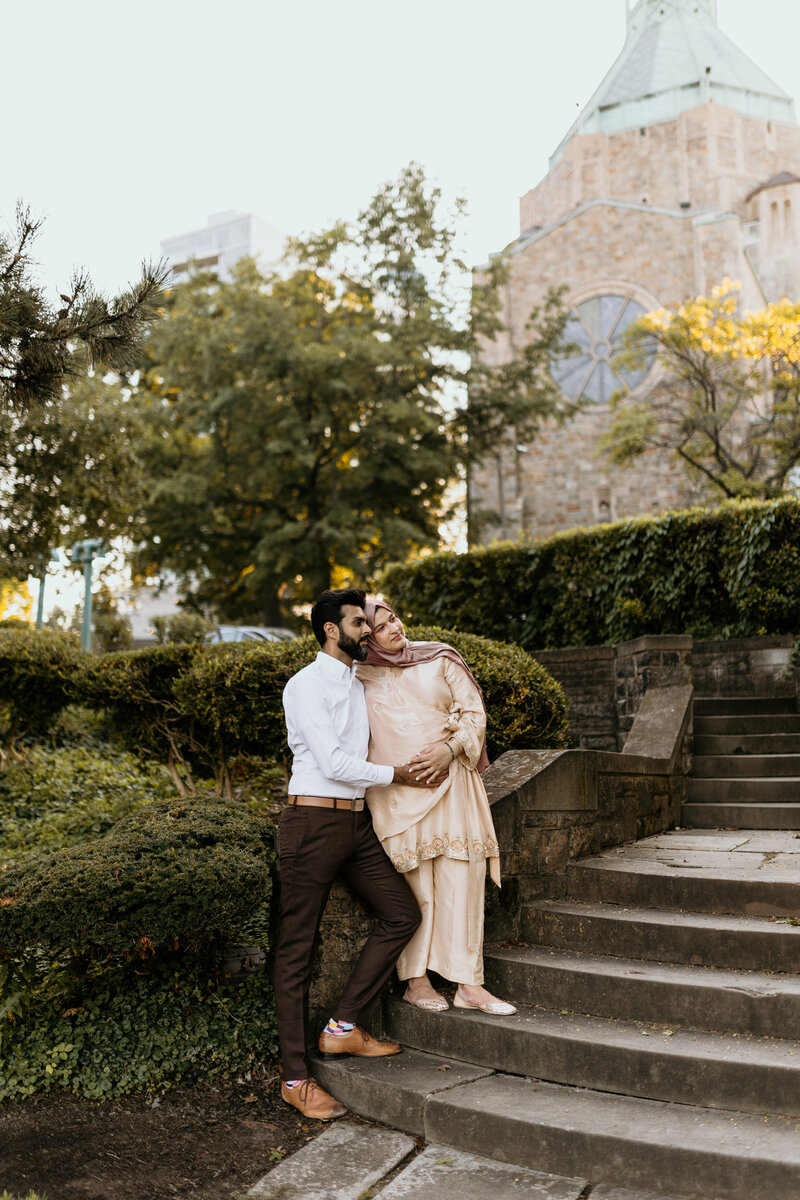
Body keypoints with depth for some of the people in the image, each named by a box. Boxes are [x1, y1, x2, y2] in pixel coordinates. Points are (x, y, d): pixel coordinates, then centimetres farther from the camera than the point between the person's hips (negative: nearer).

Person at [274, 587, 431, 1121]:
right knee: (297, 949, -1)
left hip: (358, 822, 8)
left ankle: (345, 1026, 12)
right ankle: (296, 1078, 7)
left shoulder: (361, 681, 15)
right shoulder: (307, 684, -10)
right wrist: (396, 774, -6)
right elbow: (335, 764, -17)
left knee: (403, 912, 3)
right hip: (314, 821, -8)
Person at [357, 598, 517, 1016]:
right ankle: (416, 980, 13)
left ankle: (469, 984, 3)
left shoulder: (440, 660, 7)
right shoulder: (361, 676, 6)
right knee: (412, 885, 0)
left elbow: (474, 713, 4)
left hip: (450, 780, 1)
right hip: (395, 790, -1)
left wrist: (449, 749, -12)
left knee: (463, 877, -3)